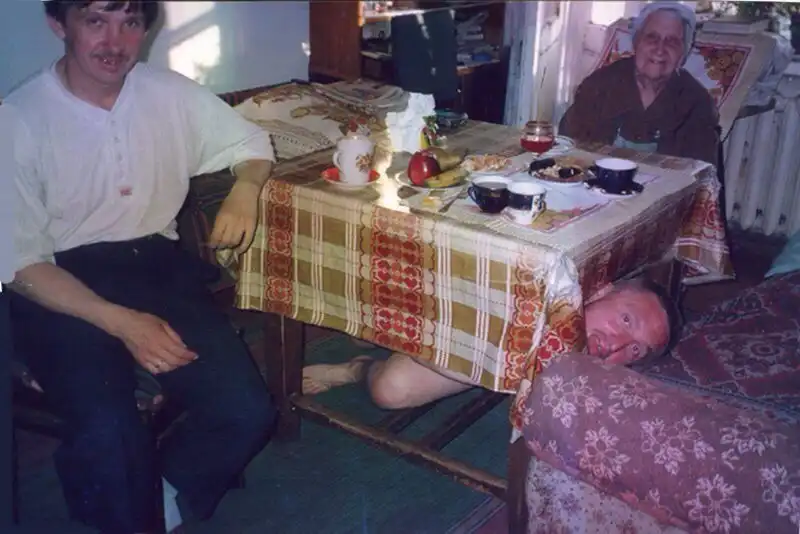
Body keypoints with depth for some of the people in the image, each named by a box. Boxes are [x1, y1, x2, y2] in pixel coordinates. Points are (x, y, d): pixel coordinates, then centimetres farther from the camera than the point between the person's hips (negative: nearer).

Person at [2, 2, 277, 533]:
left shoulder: (170, 93, 2)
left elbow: (253, 143, 17)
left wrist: (245, 190, -8)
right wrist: (121, 322, -22)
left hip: (159, 268, 4)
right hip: (61, 289, -3)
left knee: (247, 411, -19)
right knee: (108, 434, -31)